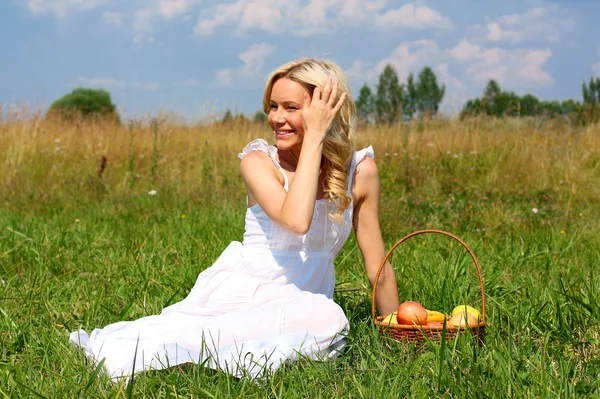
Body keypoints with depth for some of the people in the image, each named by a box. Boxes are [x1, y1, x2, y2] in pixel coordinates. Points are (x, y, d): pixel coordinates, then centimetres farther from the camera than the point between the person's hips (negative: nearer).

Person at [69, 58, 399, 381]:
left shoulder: (360, 170, 0)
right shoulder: (259, 161, -7)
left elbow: (378, 267, 6)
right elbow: (296, 220, -27)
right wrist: (313, 136, -21)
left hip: (301, 305, 3)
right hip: (244, 295, -2)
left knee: (329, 320, -35)